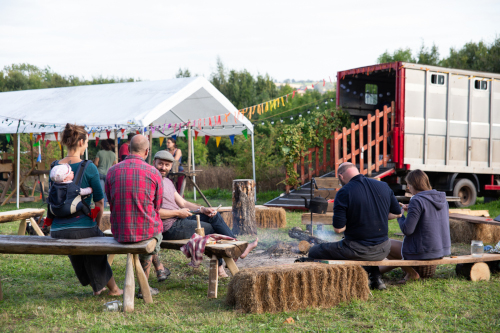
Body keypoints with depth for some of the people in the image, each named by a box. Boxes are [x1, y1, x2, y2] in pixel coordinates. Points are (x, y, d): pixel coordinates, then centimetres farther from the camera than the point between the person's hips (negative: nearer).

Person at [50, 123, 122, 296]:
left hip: (57, 230, 4)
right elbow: (99, 201, -6)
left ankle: (97, 287, 48)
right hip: (82, 228, -4)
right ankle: (113, 289, 40)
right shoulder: (88, 167, -11)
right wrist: (97, 224, 10)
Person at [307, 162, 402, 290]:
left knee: (314, 252, 9)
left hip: (358, 250, -7)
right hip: (382, 251, 7)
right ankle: (376, 278, 28)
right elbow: (397, 213, 13)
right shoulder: (384, 186, 2)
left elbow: (338, 228, -16)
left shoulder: (344, 192, -14)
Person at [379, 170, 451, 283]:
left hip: (424, 252, -9)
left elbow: (407, 230, -21)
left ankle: (411, 273, 12)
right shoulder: (442, 199, 5)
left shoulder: (417, 201, -19)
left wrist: (400, 216, -2)